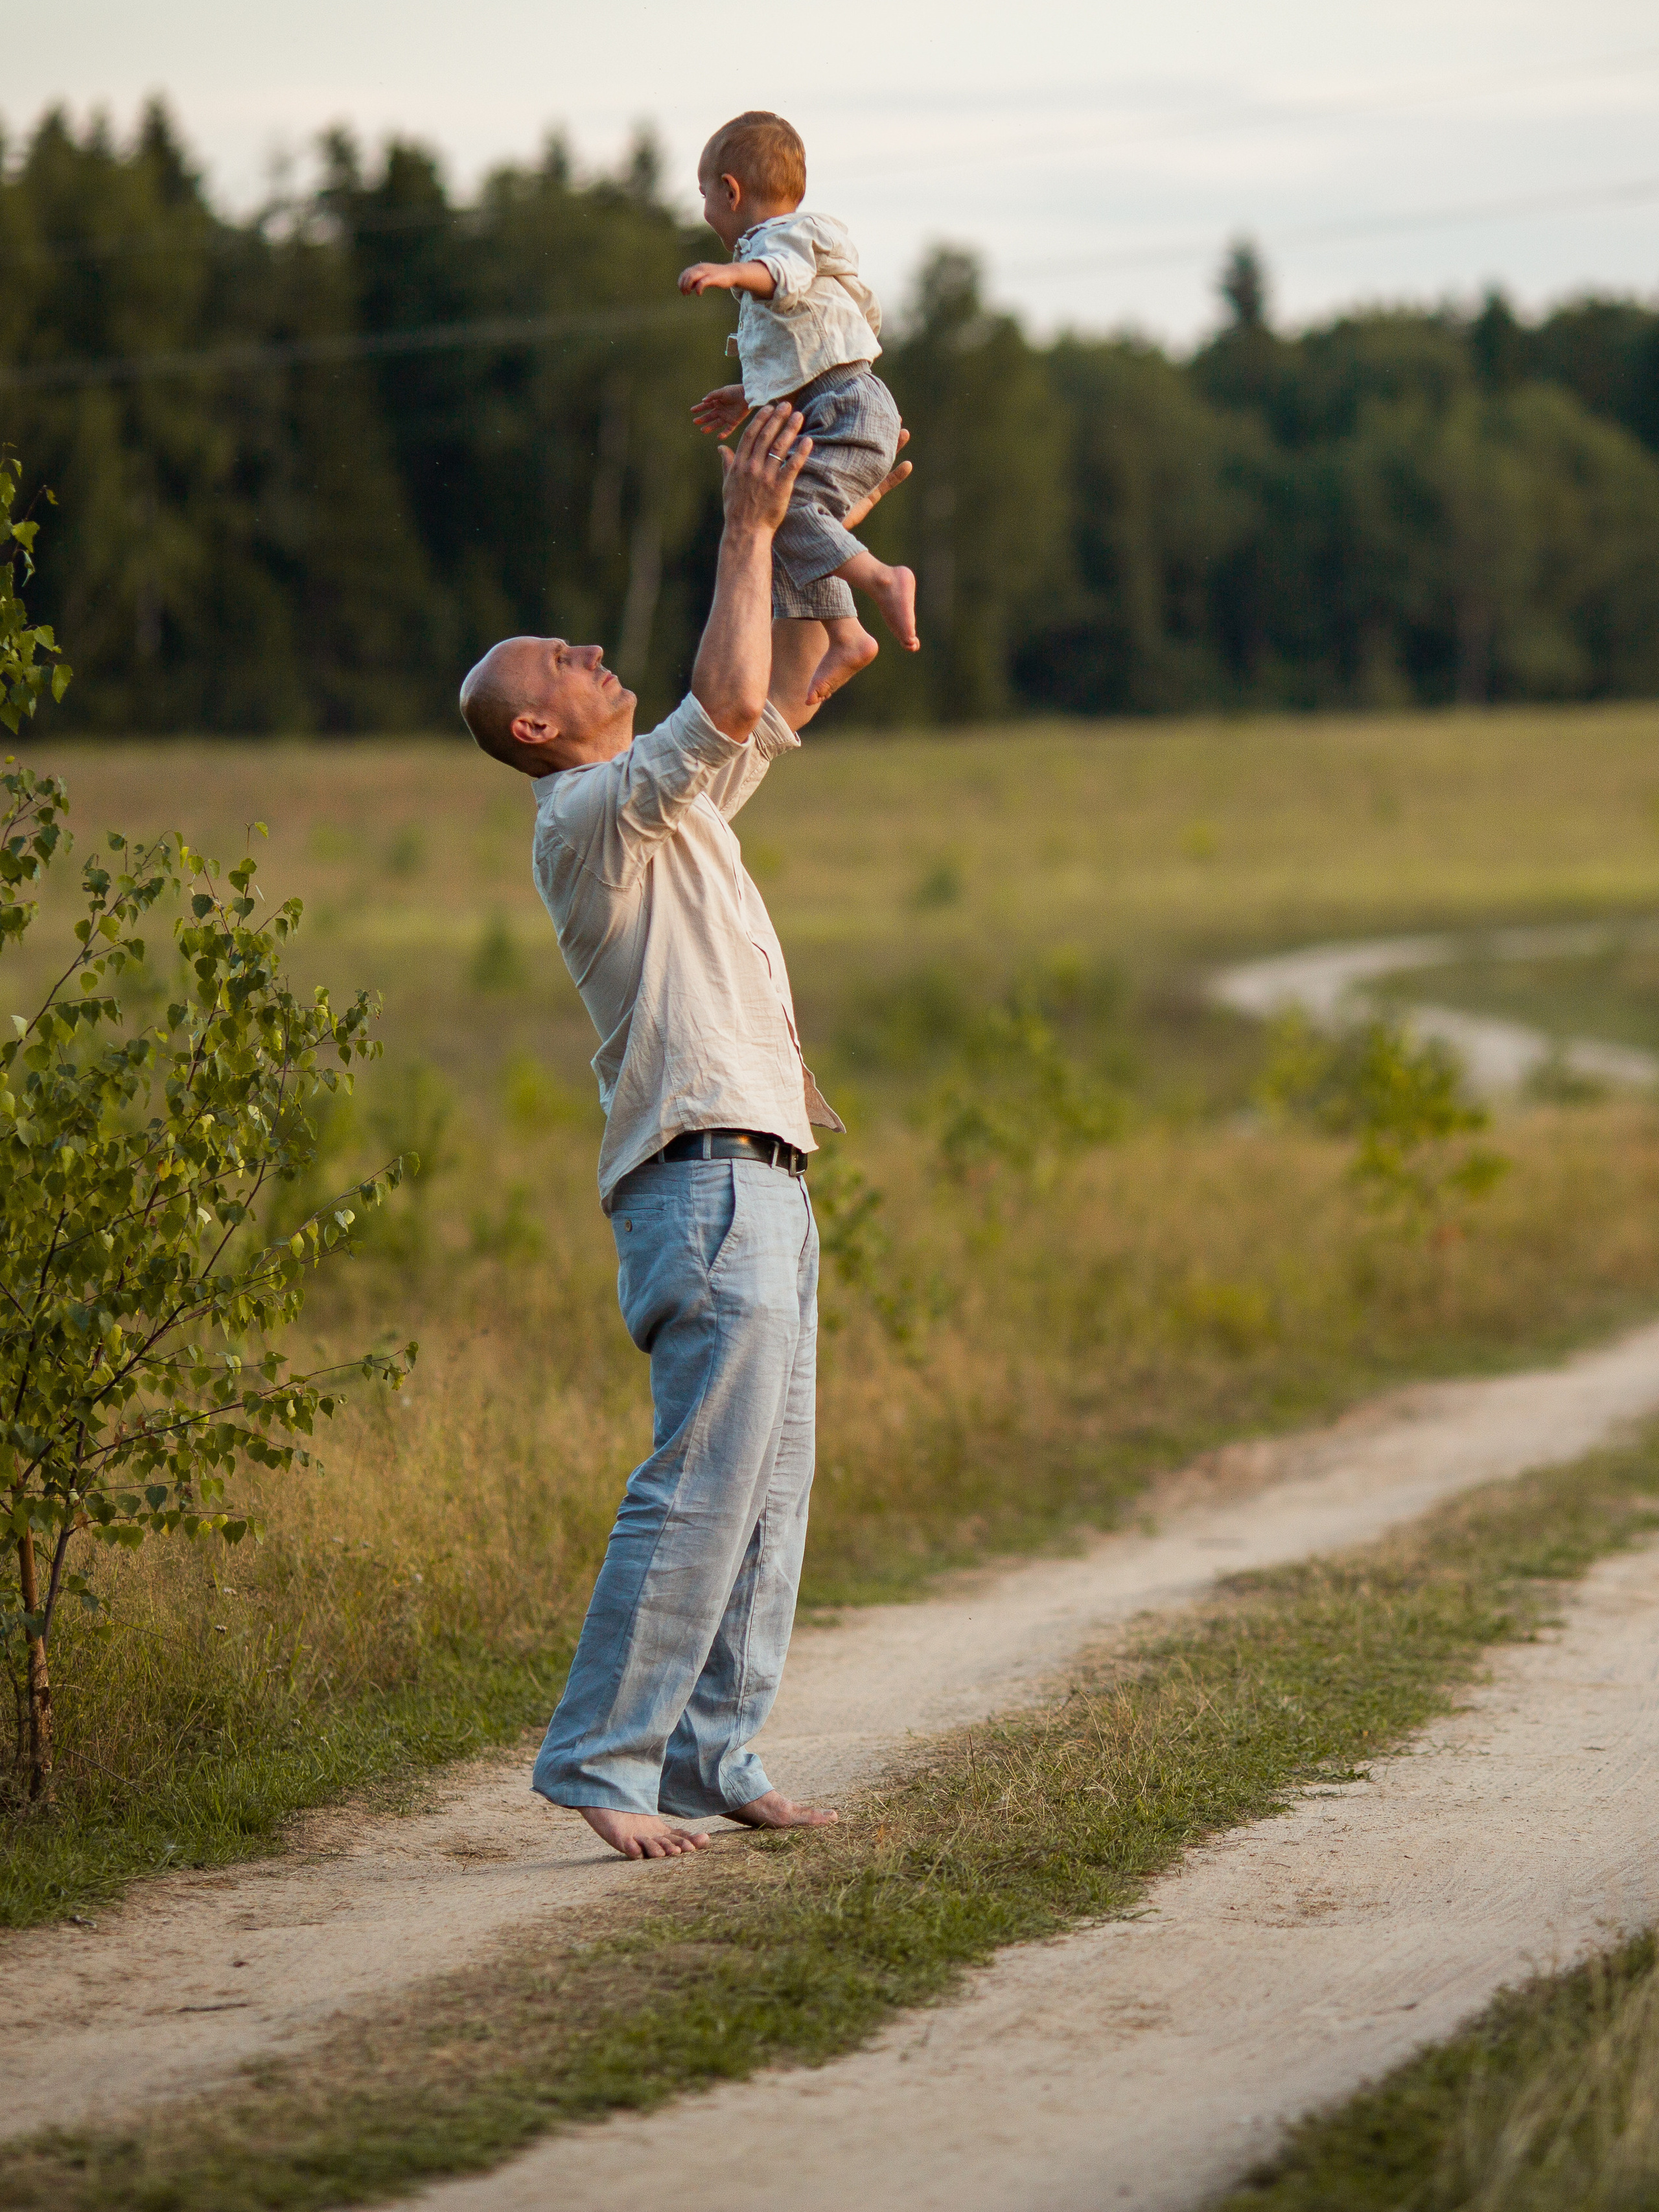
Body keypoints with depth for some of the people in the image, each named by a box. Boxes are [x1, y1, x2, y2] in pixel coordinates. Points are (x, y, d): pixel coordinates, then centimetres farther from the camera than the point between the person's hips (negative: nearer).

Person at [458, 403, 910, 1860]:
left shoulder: (669, 806, 21)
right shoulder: (590, 815, -8)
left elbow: (778, 704, 30)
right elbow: (729, 705, -21)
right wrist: (747, 533, -12)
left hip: (764, 1184, 10)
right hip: (706, 1178, -10)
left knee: (770, 1488, 8)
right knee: (704, 1482, -14)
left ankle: (713, 1755, 10)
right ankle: (602, 1756, -13)